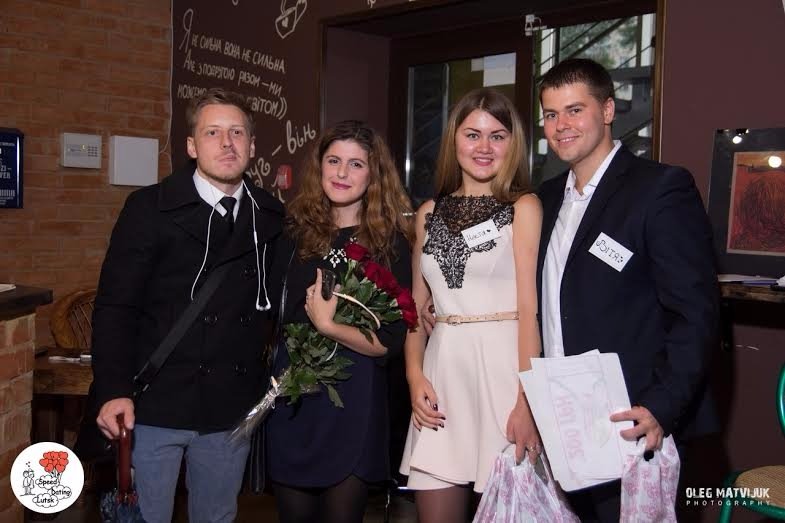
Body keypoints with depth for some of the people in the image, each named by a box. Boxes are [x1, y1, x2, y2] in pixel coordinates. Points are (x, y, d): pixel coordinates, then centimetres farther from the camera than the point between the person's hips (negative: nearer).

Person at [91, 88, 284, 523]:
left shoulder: (271, 216, 4)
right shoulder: (150, 207, -6)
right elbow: (115, 305, -8)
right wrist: (113, 391, -16)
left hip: (232, 408, 4)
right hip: (154, 405, -3)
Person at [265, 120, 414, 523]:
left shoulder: (389, 242, -4)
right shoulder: (295, 231, 3)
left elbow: (391, 341, -9)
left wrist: (328, 326, -16)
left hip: (354, 406, -3)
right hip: (292, 401, 3)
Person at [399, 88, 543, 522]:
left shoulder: (523, 207, -1)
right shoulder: (429, 213, 11)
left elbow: (530, 307, -8)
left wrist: (527, 399, -16)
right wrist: (414, 376, 0)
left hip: (503, 366, -3)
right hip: (443, 370, 4)